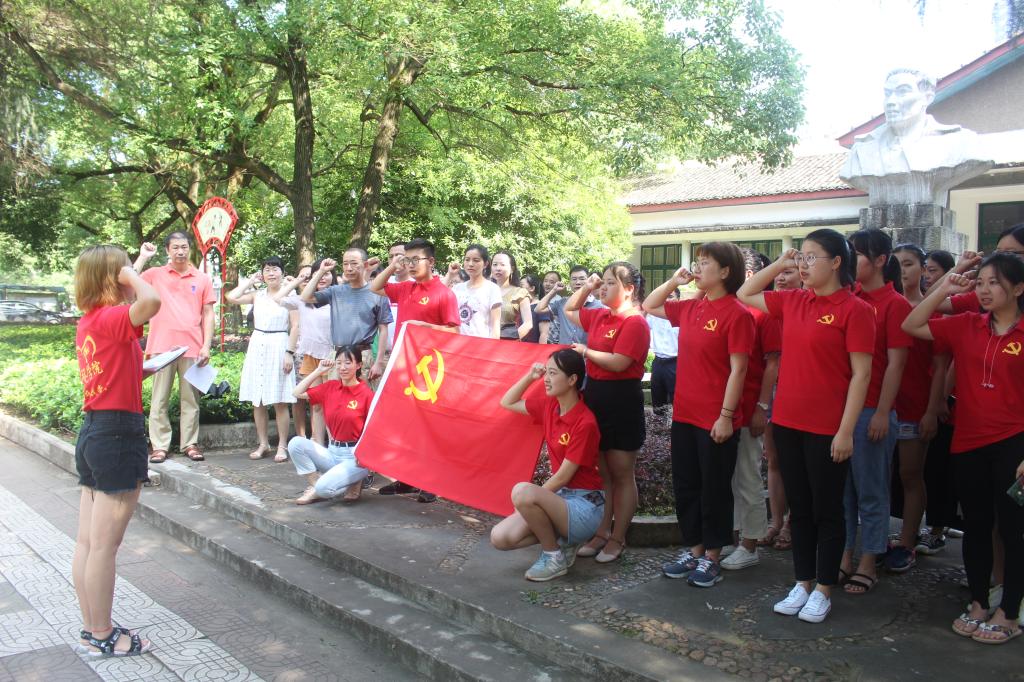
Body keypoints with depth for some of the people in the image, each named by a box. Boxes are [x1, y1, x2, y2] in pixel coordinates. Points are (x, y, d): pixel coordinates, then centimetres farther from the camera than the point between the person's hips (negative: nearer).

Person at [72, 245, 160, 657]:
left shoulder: (87, 322, 11)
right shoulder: (112, 318, -15)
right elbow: (151, 301, -36)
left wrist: (143, 369, 12)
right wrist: (131, 274, -17)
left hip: (93, 432, 9)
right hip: (118, 433, -9)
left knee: (87, 542, 13)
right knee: (104, 545, 1)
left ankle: (91, 628, 24)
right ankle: (101, 637, 11)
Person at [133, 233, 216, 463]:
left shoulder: (203, 279, 9)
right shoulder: (155, 274, 7)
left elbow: (208, 314, 8)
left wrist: (206, 346, 0)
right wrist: (143, 257, -4)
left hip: (192, 348, 1)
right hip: (162, 347, -1)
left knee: (190, 398, 6)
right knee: (159, 399, 2)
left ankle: (190, 443, 13)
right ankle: (160, 445, 7)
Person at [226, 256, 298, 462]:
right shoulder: (257, 295, 10)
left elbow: (295, 327, -4)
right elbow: (231, 298, -3)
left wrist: (290, 353, -11)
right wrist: (250, 281, 7)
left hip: (279, 346, -4)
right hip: (257, 346, 4)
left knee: (279, 402, -3)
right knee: (257, 401, 6)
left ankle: (282, 446, 5)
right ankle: (263, 444, 16)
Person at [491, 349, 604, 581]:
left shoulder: (585, 423, -20)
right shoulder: (548, 405, 2)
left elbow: (563, 476, -17)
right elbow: (507, 403, 17)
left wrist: (526, 501, -10)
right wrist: (530, 376, 3)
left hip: (584, 504, -7)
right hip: (559, 496, 7)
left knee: (522, 491, -32)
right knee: (499, 538, -9)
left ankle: (554, 556, -10)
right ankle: (561, 540, 11)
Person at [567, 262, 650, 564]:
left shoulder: (635, 322, -15)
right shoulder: (600, 316, 9)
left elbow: (618, 362, -23)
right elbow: (569, 311, 26)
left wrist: (585, 351, -10)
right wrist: (587, 287, 10)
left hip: (621, 402, -8)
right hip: (595, 397, 8)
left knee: (621, 475, 5)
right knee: (599, 472, 14)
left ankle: (617, 539, 15)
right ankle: (601, 532, 24)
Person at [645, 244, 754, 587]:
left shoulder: (737, 314, -13)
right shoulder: (691, 308, 7)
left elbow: (738, 369, -15)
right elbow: (649, 306, 22)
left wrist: (726, 416, -17)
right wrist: (674, 281, 8)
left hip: (717, 420, -7)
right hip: (684, 415, 7)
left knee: (715, 490, 7)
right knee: (685, 486, 15)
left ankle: (712, 557, 20)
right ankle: (693, 550, 29)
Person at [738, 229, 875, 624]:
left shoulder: (854, 310, -10)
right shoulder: (792, 302, 7)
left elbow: (861, 374, -11)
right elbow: (745, 295, 21)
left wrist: (846, 430, -14)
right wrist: (779, 264, 11)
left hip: (827, 430, -6)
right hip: (787, 423, 6)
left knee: (826, 511, 8)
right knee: (799, 508, 15)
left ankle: (824, 590, 22)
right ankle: (803, 583, 28)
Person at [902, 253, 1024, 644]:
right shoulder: (966, 326, 4)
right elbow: (912, 326, 5)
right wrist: (944, 289, -2)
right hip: (968, 442, 4)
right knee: (975, 526, 14)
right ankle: (978, 605, 28)